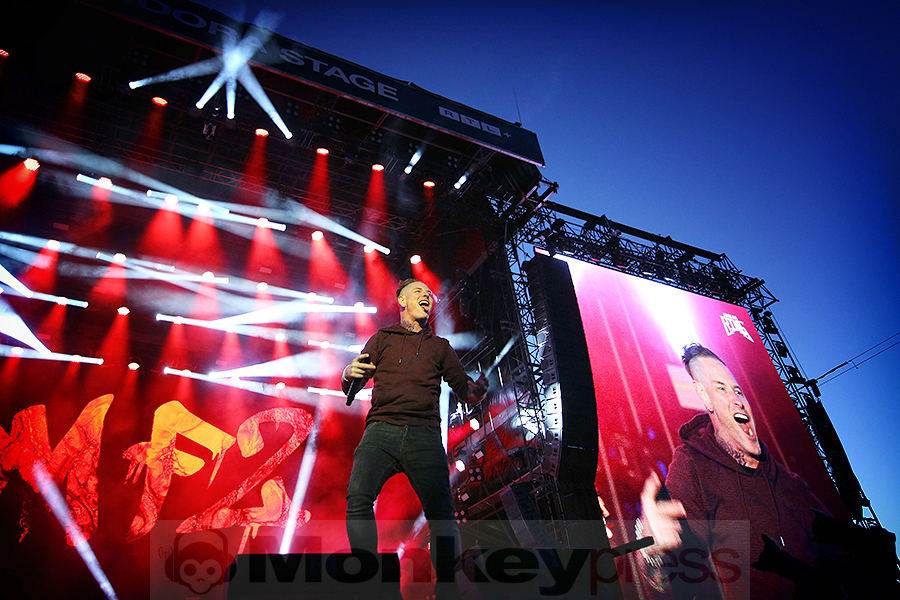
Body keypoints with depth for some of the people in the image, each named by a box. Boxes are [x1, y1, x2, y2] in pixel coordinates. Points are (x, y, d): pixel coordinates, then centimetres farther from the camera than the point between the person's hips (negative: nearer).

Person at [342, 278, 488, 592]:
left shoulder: (440, 346, 23)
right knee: (358, 496, -23)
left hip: (424, 434, 1)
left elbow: (465, 390, 19)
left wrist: (477, 388, -6)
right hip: (381, 428, 0)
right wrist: (349, 374, -9)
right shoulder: (382, 339, 21)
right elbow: (349, 387, 16)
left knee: (441, 511, -13)